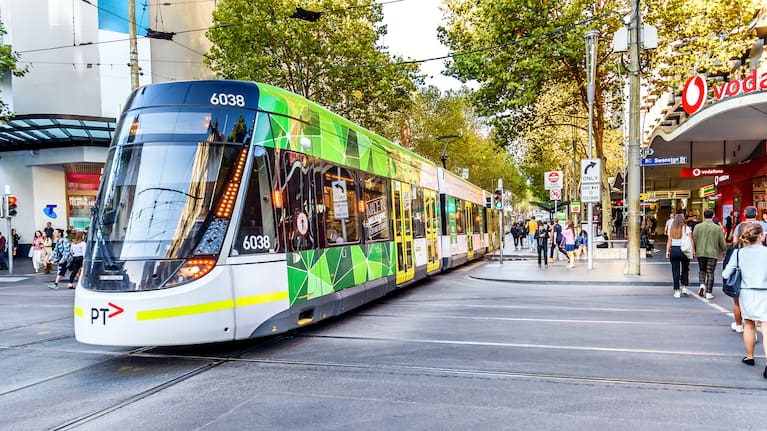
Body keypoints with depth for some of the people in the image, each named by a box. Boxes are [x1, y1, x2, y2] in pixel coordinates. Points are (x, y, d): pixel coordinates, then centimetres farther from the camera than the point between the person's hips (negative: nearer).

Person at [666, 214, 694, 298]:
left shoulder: (671, 229, 7)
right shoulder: (686, 228, 0)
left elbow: (669, 241, 4)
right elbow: (690, 240, -7)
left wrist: (667, 251, 5)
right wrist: (692, 250, -4)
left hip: (673, 250, 2)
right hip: (684, 250, -2)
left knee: (675, 271, 4)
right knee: (685, 269, 16)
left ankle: (677, 291, 4)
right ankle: (684, 288, 10)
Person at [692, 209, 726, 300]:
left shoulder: (698, 226, -3)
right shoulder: (718, 228, -3)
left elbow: (694, 239, -5)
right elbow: (722, 243, 0)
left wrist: (693, 250, 10)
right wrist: (723, 250, 20)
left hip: (700, 252, 1)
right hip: (713, 253, -1)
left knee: (702, 270, 18)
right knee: (710, 272, 5)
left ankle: (702, 284, -6)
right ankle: (708, 293, 6)